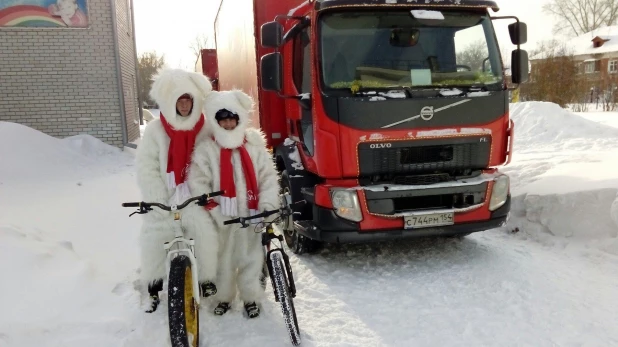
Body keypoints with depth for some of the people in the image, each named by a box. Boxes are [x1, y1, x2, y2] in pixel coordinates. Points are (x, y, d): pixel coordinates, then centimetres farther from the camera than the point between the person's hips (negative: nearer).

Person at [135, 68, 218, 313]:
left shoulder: (204, 129, -2)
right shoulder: (155, 130, -5)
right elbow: (146, 167, -8)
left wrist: (205, 192, -12)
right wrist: (158, 200, -15)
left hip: (194, 197, 0)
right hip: (163, 199, 0)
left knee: (206, 232, -13)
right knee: (153, 241, 1)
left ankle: (206, 279, 8)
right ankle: (154, 286, 23)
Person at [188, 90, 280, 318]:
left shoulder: (255, 146, 2)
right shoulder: (206, 149, -3)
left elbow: (269, 177, 2)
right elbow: (197, 183, -8)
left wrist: (268, 205, -10)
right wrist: (215, 211, -15)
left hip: (251, 216, 1)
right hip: (222, 218, -1)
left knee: (252, 259, 10)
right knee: (224, 260, 10)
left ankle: (251, 298, 28)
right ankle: (224, 298, 31)